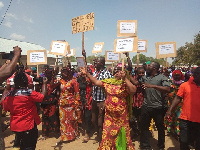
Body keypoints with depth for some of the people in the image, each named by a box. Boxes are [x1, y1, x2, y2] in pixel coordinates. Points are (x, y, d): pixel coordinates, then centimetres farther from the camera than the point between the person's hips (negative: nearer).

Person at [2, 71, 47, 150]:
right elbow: (43, 96, -15)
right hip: (28, 126, -6)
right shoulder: (30, 93, -21)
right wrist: (44, 83, -2)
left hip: (15, 126, 6)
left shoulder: (8, 95, -4)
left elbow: (6, 108, 7)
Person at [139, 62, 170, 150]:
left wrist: (152, 86, -30)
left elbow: (167, 89, -22)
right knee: (144, 127, 13)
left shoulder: (162, 77, -8)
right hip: (146, 107, 4)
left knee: (160, 128, 15)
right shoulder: (145, 77, 9)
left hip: (158, 107, -4)